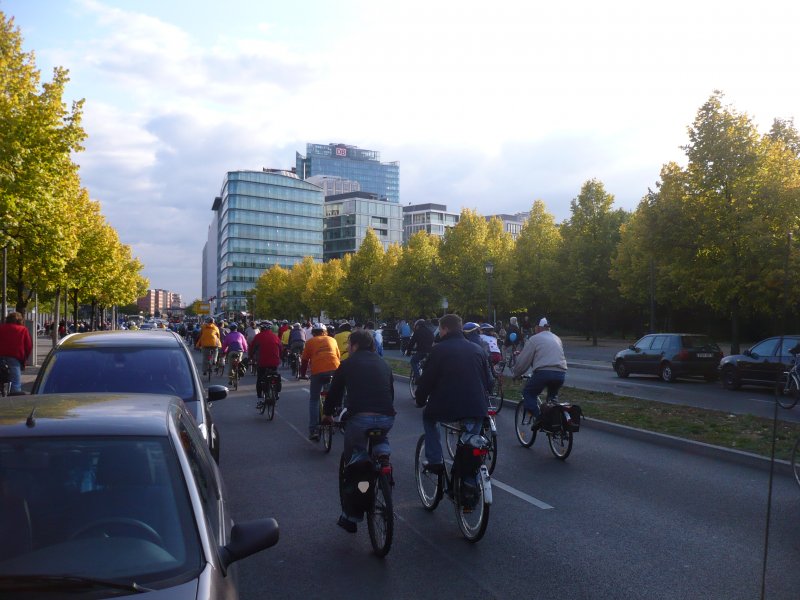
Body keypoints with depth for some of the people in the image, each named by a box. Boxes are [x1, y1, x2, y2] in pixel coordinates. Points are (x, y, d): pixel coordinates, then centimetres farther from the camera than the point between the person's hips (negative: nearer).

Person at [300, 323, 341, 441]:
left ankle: (313, 430, 4)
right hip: (334, 369, 2)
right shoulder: (332, 340, 23)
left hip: (318, 372, -2)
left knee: (314, 400, 11)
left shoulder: (310, 342, 16)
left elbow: (304, 360, 17)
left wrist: (302, 374, 30)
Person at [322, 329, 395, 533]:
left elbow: (334, 392, 16)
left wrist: (326, 414, 34)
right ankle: (382, 453, 7)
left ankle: (350, 516, 17)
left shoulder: (347, 364, 10)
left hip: (360, 418, -3)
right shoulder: (384, 364, 20)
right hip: (387, 418, 3)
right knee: (378, 433, 38)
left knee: (352, 463, 15)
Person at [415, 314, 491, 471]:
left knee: (428, 417, 27)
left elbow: (426, 380, -2)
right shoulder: (477, 349, 12)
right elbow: (487, 380, 17)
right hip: (477, 409, 4)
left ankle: (435, 461, 20)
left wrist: (420, 401, 14)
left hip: (446, 408, -3)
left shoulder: (439, 349, -2)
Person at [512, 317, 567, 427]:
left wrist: (516, 374, 17)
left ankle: (538, 416, -5)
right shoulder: (557, 338, 23)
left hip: (544, 372, -6)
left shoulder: (535, 338, 5)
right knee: (552, 396, 26)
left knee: (528, 393, 11)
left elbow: (523, 360, 3)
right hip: (561, 373, 6)